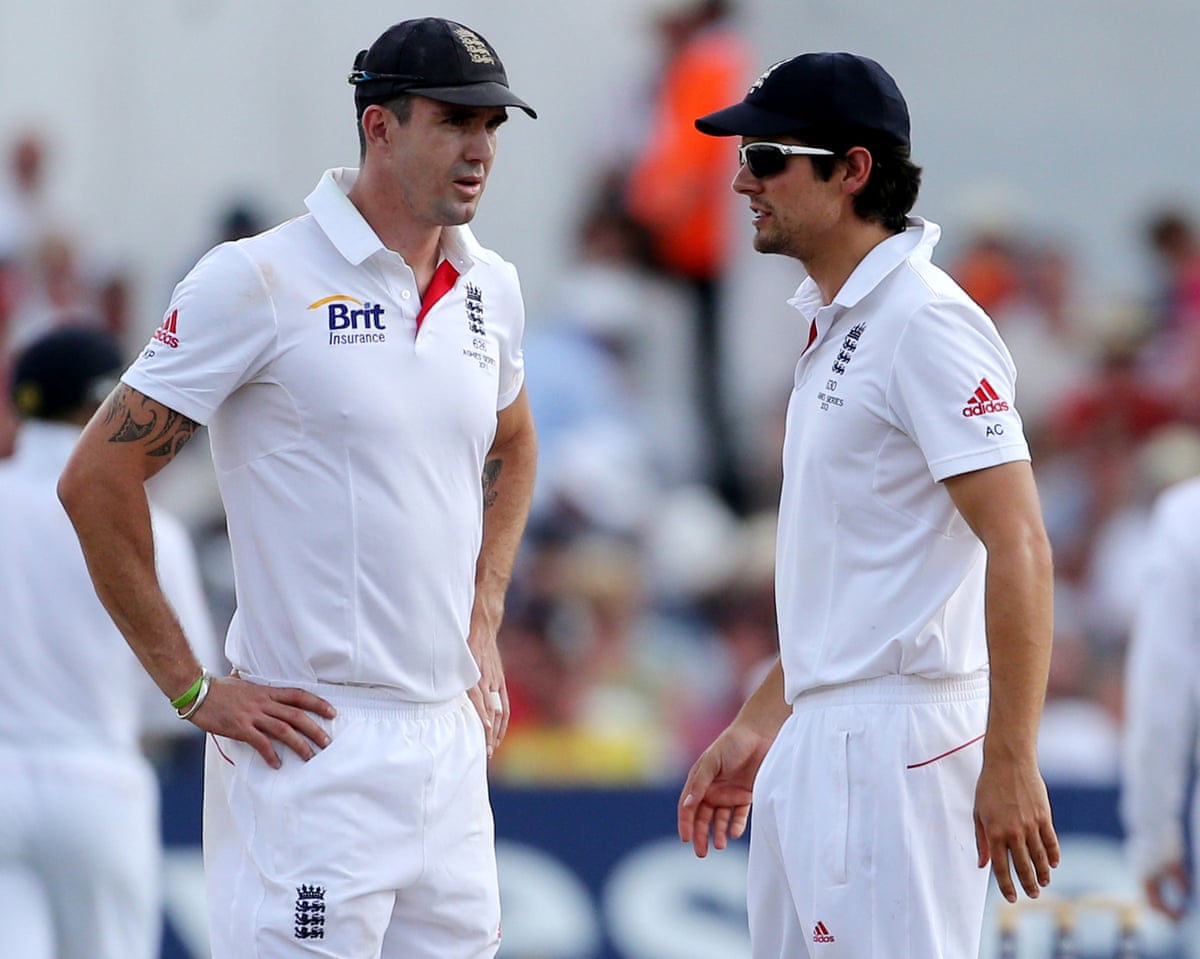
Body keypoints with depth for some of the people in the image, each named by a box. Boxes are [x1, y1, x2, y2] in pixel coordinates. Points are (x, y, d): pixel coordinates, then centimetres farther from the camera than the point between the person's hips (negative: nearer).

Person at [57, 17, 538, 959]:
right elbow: (98, 478, -9)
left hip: (450, 739, 7)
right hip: (315, 745, -7)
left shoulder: (489, 288, 12)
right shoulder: (260, 281, -9)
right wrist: (194, 689, -9)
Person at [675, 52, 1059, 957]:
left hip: (898, 742, -10)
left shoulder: (925, 323, -15)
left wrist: (1010, 763, -25)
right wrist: (757, 728, 24)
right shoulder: (836, 324, 17)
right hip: (819, 740, 10)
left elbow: (1018, 549, -21)